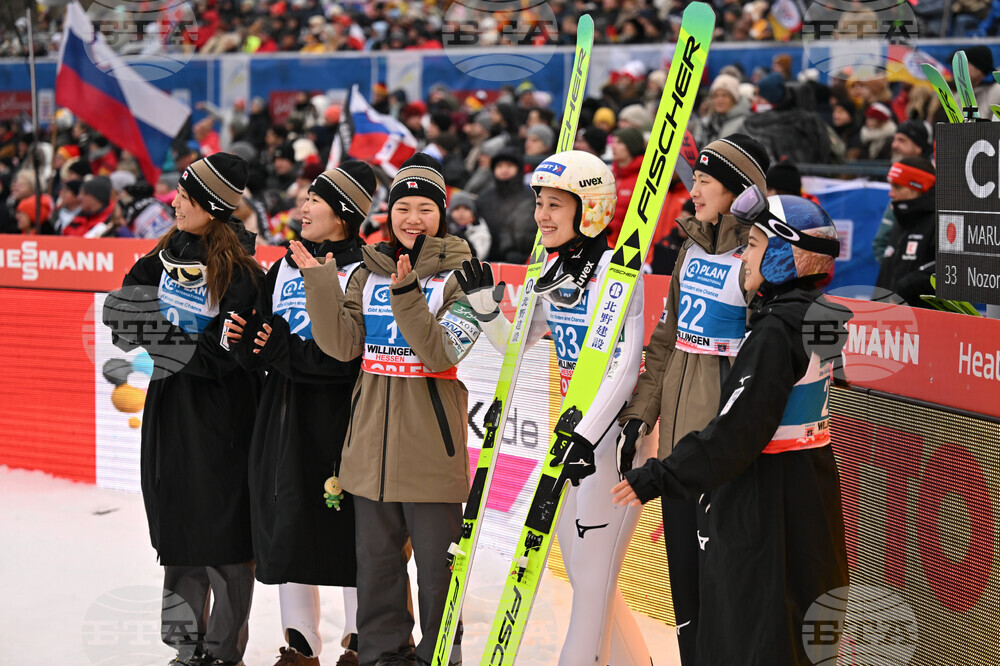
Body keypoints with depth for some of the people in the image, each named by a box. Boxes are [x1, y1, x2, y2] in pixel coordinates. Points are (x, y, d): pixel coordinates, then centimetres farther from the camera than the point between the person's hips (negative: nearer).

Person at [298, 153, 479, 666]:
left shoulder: (458, 276, -5)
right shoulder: (368, 274, 8)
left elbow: (442, 354, -17)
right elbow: (343, 346, 0)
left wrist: (407, 294, -27)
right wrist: (320, 282, -8)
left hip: (430, 440, -4)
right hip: (373, 436, 4)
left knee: (437, 560, 2)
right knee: (375, 553, 12)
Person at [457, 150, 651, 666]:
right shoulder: (554, 273, 10)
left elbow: (625, 365, -22)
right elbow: (515, 344, 18)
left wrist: (586, 435, -29)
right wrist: (483, 301, 1)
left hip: (617, 426, -9)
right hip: (575, 425, 9)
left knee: (593, 575, -5)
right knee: (582, 571, 14)